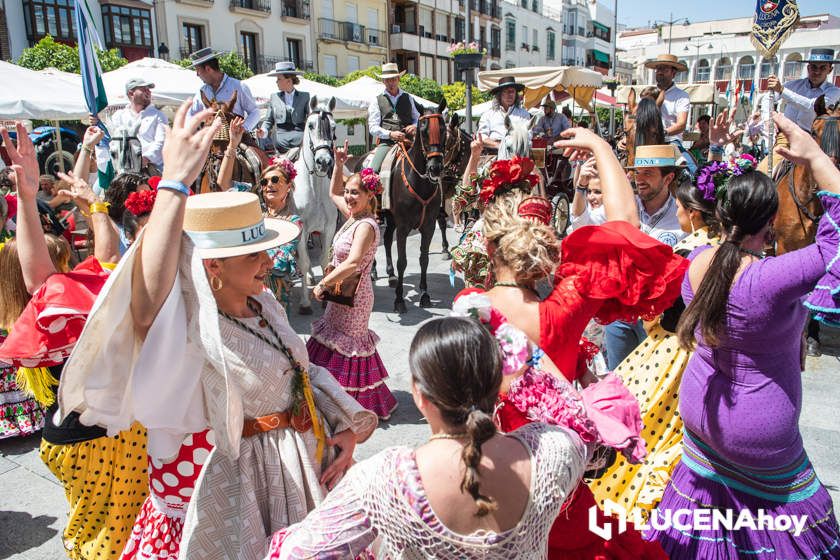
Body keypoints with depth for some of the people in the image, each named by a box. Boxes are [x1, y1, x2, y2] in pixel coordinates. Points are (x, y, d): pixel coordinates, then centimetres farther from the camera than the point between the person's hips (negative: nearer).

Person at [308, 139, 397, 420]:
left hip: (352, 296, -9)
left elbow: (353, 263, -34)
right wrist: (339, 164, 11)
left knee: (346, 347, 2)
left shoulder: (366, 225, -22)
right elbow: (333, 193, 22)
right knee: (336, 341, 18)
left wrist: (322, 284, -26)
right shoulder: (353, 216, 4)